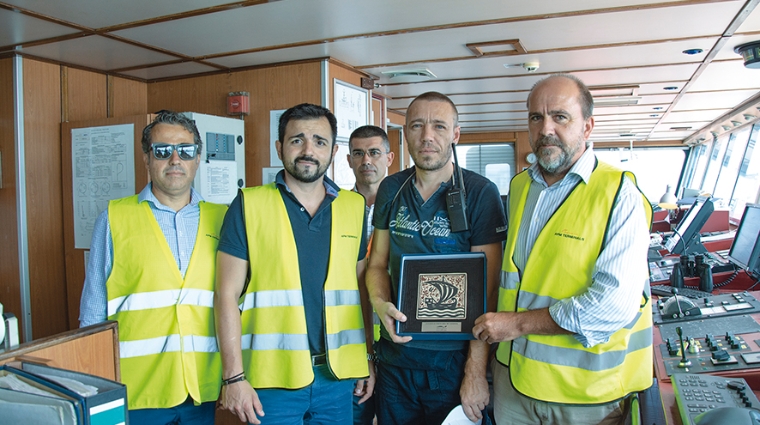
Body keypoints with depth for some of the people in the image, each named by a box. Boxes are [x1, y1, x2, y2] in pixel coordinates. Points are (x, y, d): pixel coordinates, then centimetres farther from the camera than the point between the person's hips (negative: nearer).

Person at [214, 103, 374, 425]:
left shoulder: (354, 207, 5)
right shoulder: (249, 205, -5)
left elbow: (361, 287, 11)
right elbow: (227, 295, -6)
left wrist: (371, 356, 7)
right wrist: (234, 376, -10)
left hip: (338, 374, 3)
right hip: (272, 376, -3)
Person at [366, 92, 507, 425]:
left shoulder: (481, 193, -11)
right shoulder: (391, 190, 3)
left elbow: (488, 288, -12)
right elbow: (378, 263, 9)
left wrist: (476, 371, -15)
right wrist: (381, 305, -12)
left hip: (454, 358, -4)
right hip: (395, 355, 4)